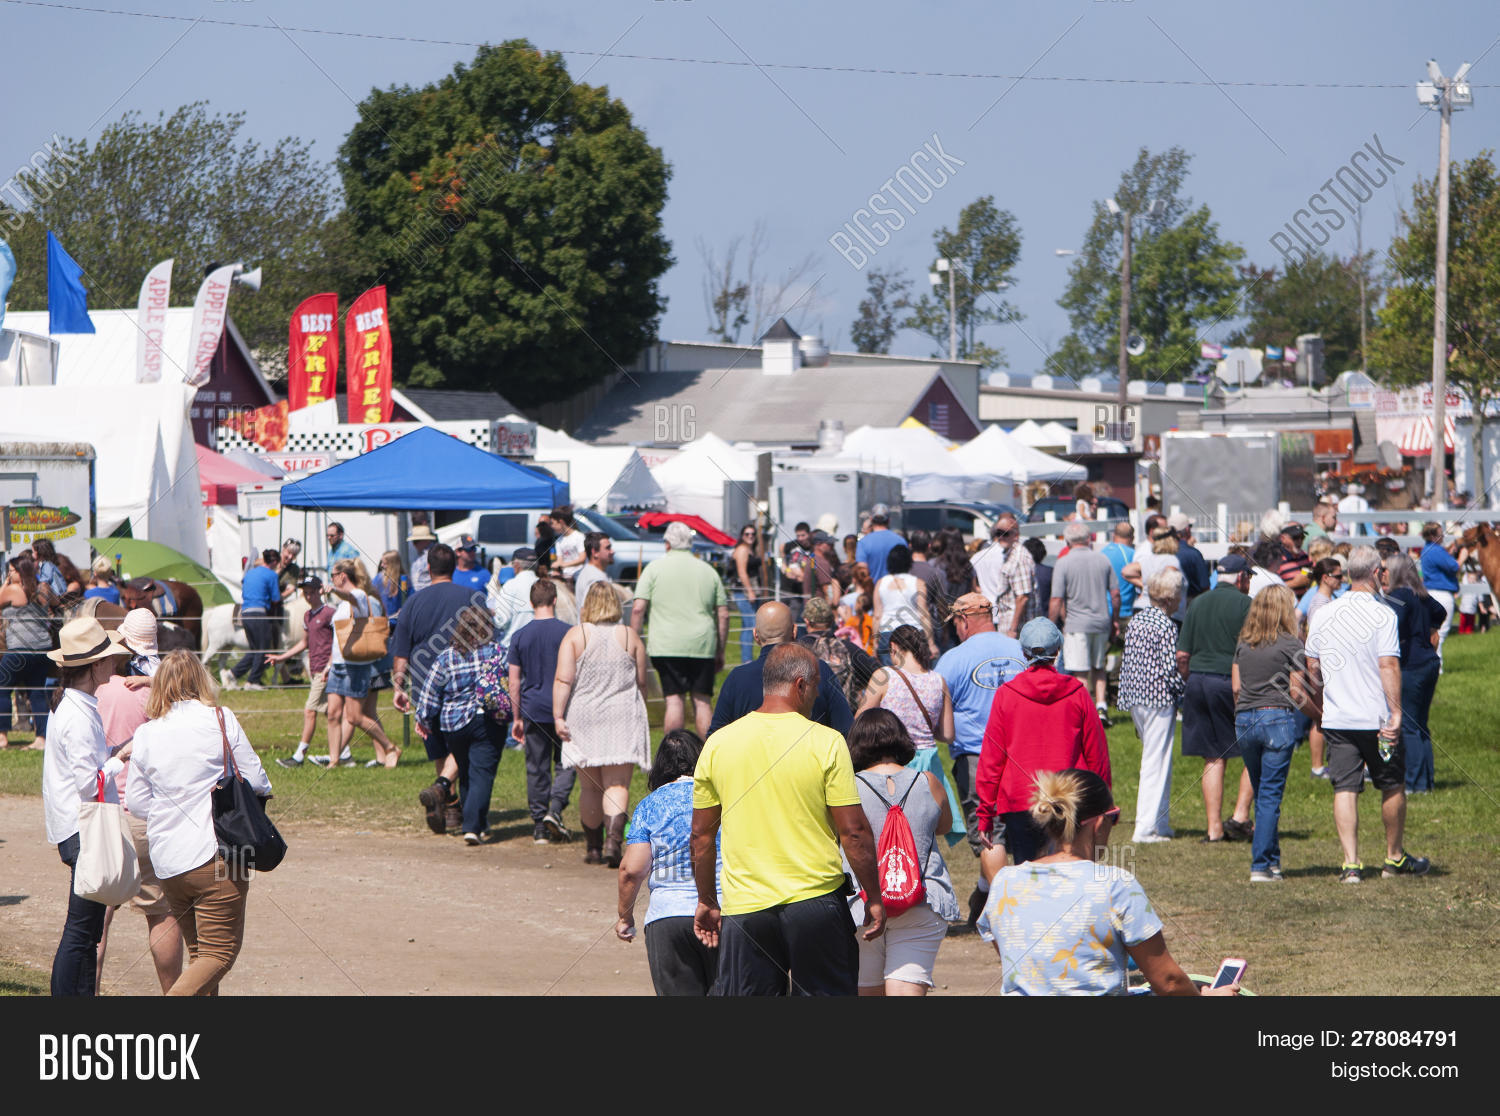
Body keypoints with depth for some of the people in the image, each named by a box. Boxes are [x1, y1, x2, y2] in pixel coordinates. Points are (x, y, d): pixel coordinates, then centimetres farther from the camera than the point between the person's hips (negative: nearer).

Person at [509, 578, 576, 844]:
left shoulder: (520, 637, 2)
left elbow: (514, 681, 4)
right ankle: (555, 810, -13)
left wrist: (516, 717, 12)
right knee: (566, 764, 7)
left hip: (533, 711, 2)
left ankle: (539, 826, 7)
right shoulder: (566, 633, -5)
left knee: (537, 769, 7)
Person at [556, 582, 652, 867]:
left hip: (584, 719, 0)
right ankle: (614, 840, -23)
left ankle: (593, 848, 17)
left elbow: (563, 680, -9)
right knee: (617, 785, -4)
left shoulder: (575, 636, -1)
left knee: (590, 787, 10)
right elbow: (641, 683, 8)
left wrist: (558, 716, -9)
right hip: (622, 718, 0)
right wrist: (640, 716, 22)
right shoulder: (630, 637, 3)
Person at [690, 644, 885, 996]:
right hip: (817, 901, -2)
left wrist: (706, 901, 19)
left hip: (744, 907, 2)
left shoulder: (718, 744, 2)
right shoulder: (826, 743, -8)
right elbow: (854, 831, -8)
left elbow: (702, 834, 7)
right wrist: (874, 899, 3)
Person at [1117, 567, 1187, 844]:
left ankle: (1161, 823, 20)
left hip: (1134, 697, 8)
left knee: (1155, 759, 17)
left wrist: (1124, 694, 19)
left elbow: (1126, 662, 13)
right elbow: (1171, 669, -17)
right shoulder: (1167, 626, -15)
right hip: (1159, 698, -8)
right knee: (1156, 762, -3)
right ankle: (1146, 828, -3)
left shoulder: (1136, 620, 9)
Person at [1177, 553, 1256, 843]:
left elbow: (1182, 656, 10)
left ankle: (1214, 828, 6)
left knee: (1213, 759, 8)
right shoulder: (1243, 603, -5)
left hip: (1198, 681, 5)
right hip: (1231, 682, -5)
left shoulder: (1198, 604, 12)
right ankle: (1240, 816, 0)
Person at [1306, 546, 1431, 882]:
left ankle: (1350, 863, -7)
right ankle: (1395, 858, 25)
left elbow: (1312, 667, 12)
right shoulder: (1382, 615, -11)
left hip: (1337, 719, 3)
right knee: (1392, 787, 13)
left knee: (1345, 789, 2)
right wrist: (1396, 712, -17)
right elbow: (1389, 666, -18)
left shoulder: (1323, 615, 4)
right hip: (1376, 717, -3)